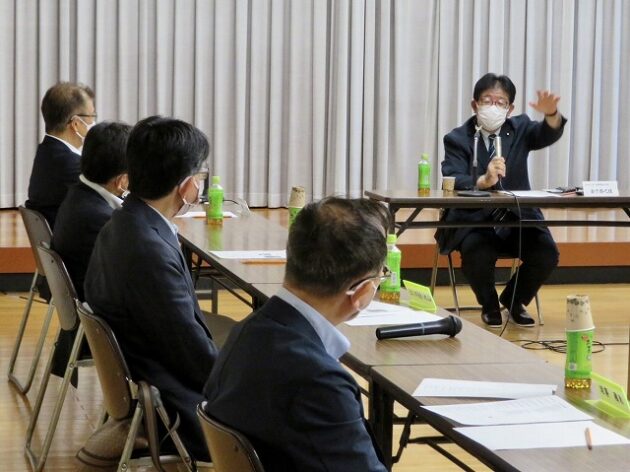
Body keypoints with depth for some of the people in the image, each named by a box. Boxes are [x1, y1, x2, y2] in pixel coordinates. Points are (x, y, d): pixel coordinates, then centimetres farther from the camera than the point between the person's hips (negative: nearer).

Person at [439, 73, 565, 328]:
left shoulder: (519, 128, 6)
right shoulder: (457, 139, -2)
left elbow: (548, 134, -15)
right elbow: (453, 181, -18)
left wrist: (551, 114, -39)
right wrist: (484, 181, -39)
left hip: (518, 219, 3)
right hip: (474, 220, -3)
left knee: (547, 253, -21)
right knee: (477, 253, -33)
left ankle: (514, 300, 10)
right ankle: (489, 305, 1)